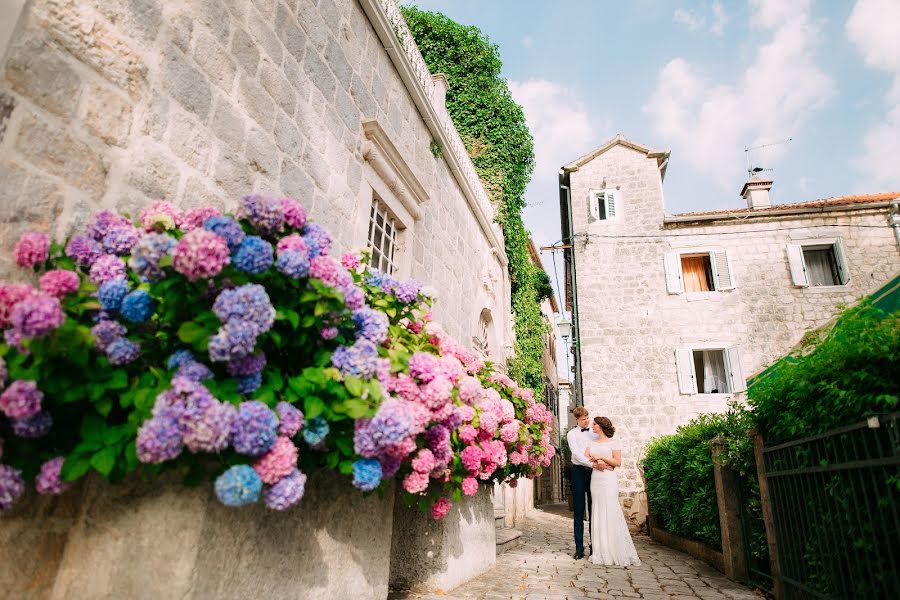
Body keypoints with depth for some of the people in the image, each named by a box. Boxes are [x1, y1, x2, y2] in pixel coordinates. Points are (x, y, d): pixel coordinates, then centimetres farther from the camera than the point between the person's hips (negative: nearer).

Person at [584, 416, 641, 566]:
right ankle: (601, 552, 11)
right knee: (598, 513, 4)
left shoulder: (613, 442, 1)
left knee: (610, 512, -7)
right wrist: (597, 462, -13)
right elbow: (585, 457, 4)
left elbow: (617, 462, -6)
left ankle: (618, 553, 2)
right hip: (595, 479, 5)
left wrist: (601, 457, -13)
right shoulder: (592, 443, 15)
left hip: (609, 480, -5)